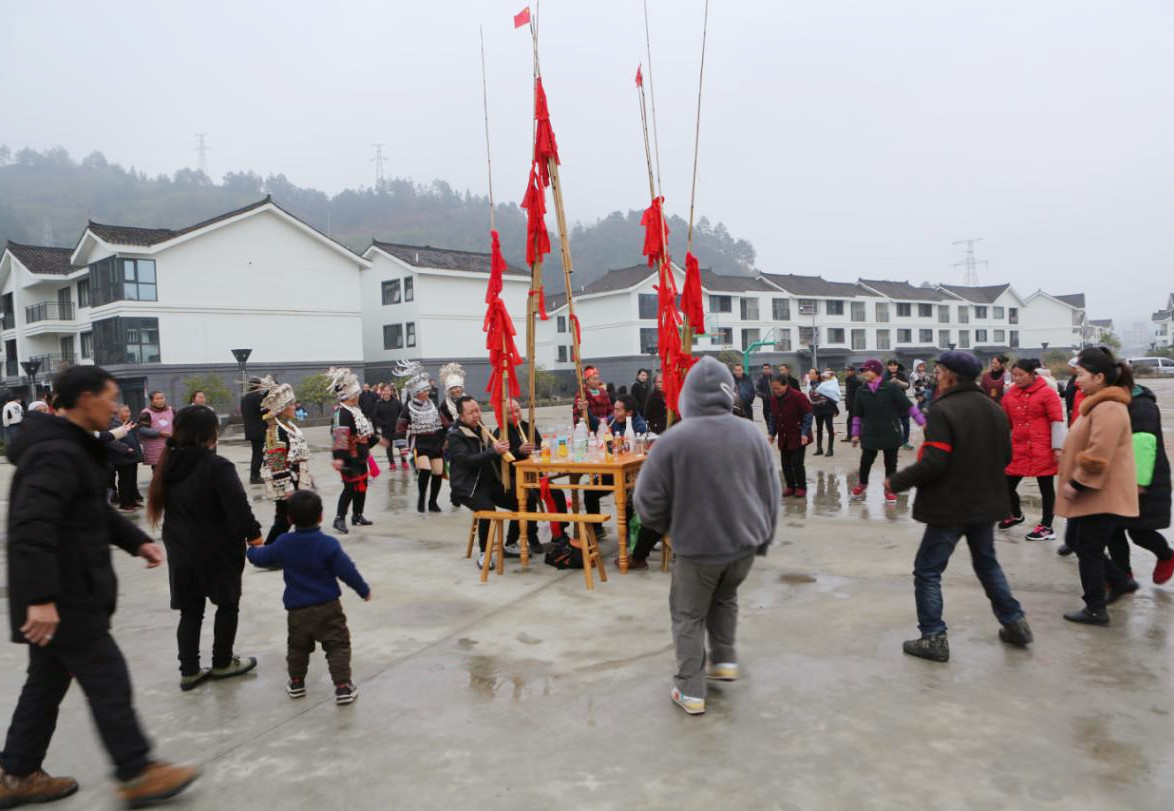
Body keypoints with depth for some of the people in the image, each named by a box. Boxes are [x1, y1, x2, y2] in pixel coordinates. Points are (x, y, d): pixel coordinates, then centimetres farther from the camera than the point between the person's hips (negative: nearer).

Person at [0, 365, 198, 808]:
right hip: (64, 600, -10)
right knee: (108, 680, -1)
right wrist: (41, 598, -35)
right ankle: (136, 773, 11)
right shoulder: (57, 454, -22)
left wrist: (136, 540, 15)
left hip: (61, 597, 11)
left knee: (48, 681, 19)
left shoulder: (71, 448, 13)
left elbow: (95, 511, 24)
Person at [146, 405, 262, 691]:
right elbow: (238, 507, -21)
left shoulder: (169, 464, 2)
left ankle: (189, 671, 18)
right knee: (228, 603, 14)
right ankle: (222, 663, 24)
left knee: (190, 610, 14)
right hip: (218, 550, -6)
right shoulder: (217, 466, -19)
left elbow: (165, 505, 11)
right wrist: (253, 533, -9)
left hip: (180, 550, 6)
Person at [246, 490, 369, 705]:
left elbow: (261, 558, 14)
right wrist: (364, 590, 1)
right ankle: (343, 687, -3)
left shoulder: (283, 544, -3)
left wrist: (253, 549, 38)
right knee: (338, 646, 2)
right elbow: (347, 571, -13)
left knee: (297, 646, 23)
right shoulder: (329, 544, -15)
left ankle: (296, 683, 32)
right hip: (327, 607, -3)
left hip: (297, 609, 4)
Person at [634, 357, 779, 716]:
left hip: (697, 546, -4)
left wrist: (665, 525, 11)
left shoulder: (673, 441, -17)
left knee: (688, 616, 12)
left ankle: (691, 691, 15)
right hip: (745, 543, 5)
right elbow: (772, 492, 7)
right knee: (725, 598, 30)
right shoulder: (752, 433, -3)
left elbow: (649, 500, -10)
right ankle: (725, 658, 32)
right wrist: (764, 537, 18)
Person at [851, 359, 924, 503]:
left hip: (891, 433, -2)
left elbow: (908, 405, -7)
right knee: (865, 461, 7)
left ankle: (889, 489, 25)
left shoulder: (891, 387, -10)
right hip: (870, 434, 2)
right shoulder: (861, 391, 0)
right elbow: (857, 414, 8)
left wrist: (922, 422, -9)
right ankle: (862, 483, 33)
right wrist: (855, 433, 8)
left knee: (890, 462, 8)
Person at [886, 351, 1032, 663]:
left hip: (951, 507, -8)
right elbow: (1005, 456, 12)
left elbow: (933, 463, -26)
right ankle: (1015, 623, 31)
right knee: (987, 562, 26)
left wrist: (896, 482, -15)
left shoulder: (943, 410, -20)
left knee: (927, 571, 3)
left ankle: (933, 638, 3)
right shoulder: (994, 409, 5)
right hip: (986, 504, 8)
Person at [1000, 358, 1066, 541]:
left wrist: (1058, 448, -11)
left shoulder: (1047, 393, -9)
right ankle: (1015, 515, 35)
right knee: (1007, 485, 9)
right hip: (1017, 450, 5)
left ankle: (1046, 527, 15)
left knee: (1046, 488, 6)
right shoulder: (1010, 394, 7)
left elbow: (1057, 421, -8)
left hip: (1042, 451, -5)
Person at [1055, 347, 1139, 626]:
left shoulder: (1108, 408, -22)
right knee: (1076, 542, 19)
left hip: (1101, 495, -10)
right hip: (1092, 492, 10)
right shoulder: (1099, 403, 13)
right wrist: (1074, 483, 19)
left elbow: (1098, 455, -28)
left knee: (1088, 550, -1)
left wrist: (1077, 483, -21)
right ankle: (1119, 581, 31)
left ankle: (1095, 610, 10)